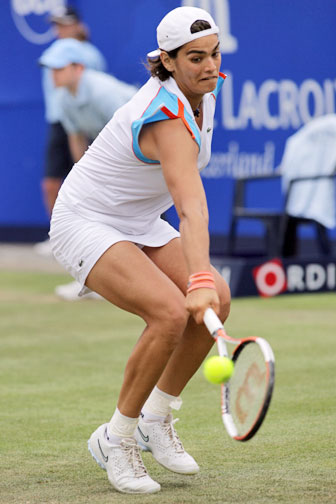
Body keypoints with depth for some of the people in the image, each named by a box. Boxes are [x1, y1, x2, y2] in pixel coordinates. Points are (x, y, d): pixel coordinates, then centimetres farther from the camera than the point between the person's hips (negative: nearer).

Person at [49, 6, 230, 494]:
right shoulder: (168, 119, -32)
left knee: (217, 300, -9)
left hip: (137, 224, 9)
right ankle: (117, 439, -10)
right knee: (171, 311, -28)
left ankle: (156, 418, 8)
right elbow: (192, 208, -46)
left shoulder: (203, 90, -3)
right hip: (85, 223, -9)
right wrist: (199, 279, -58)